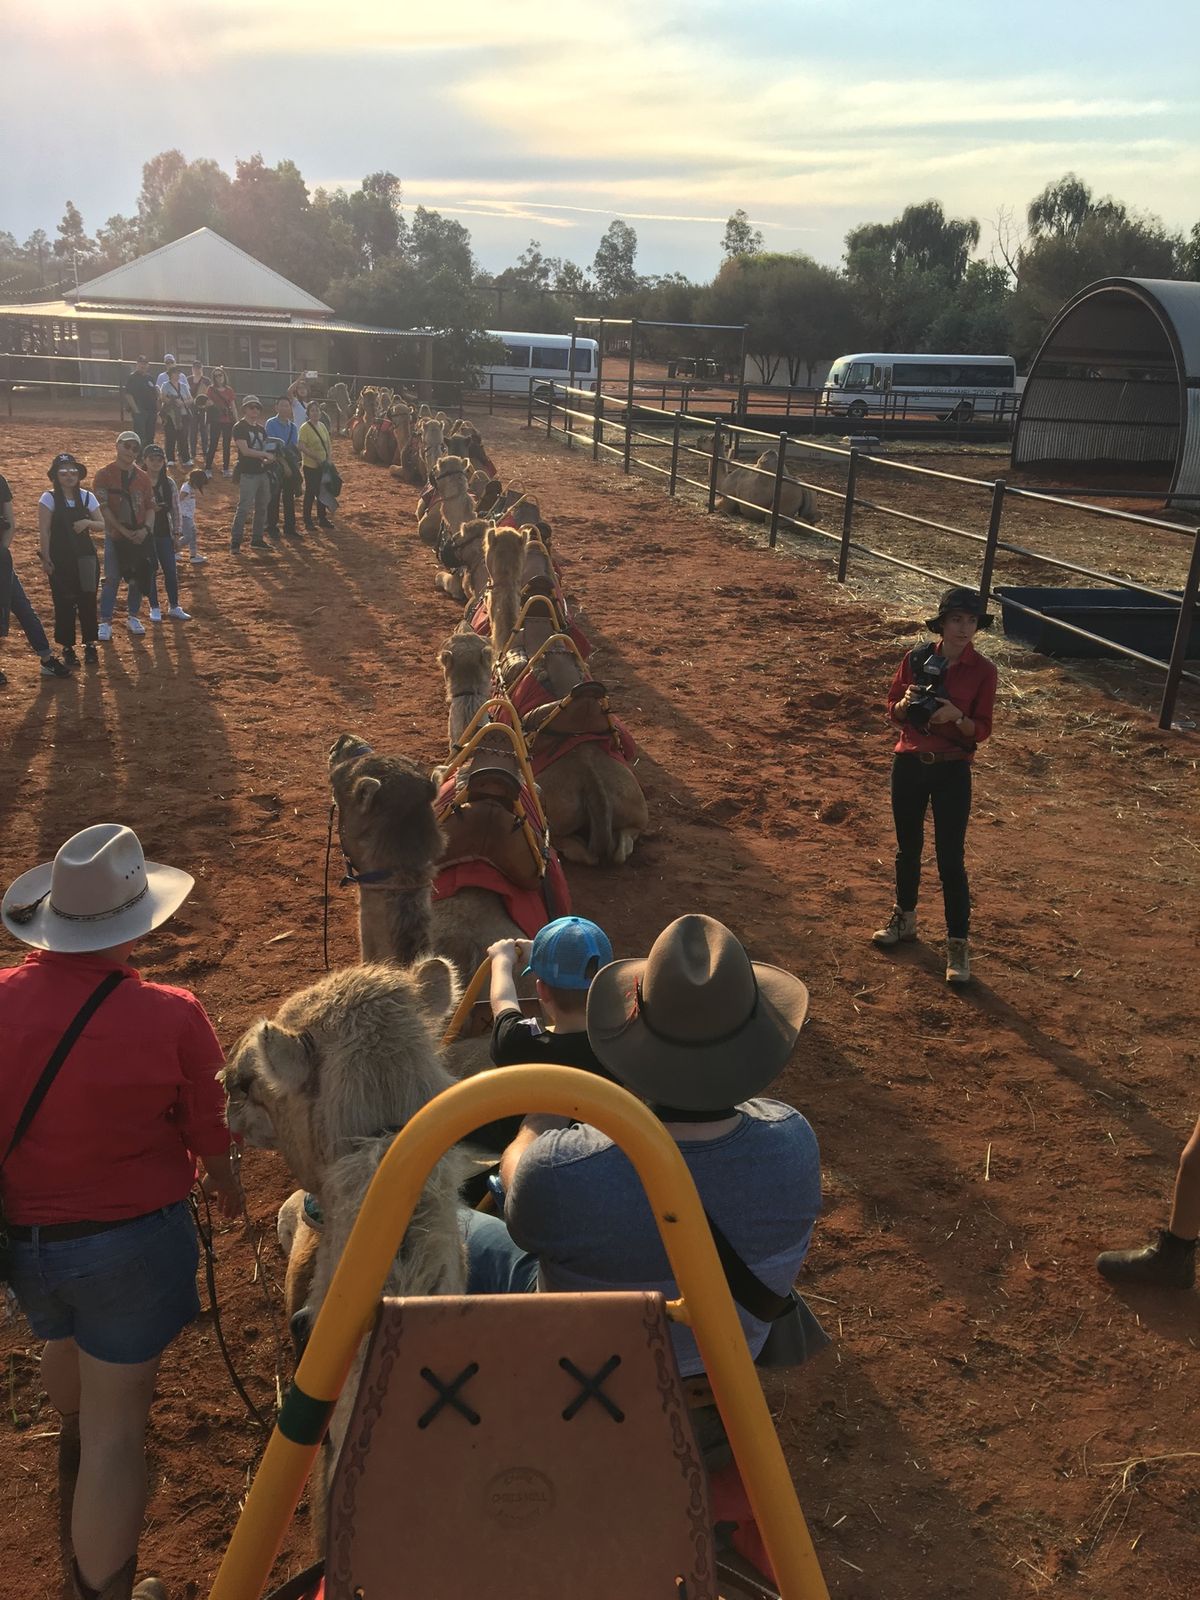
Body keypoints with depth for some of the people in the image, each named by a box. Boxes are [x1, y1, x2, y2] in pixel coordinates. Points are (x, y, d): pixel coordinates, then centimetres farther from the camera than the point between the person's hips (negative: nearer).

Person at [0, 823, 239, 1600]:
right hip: (131, 1240, -5)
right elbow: (209, 1135, -11)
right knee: (116, 1424, 11)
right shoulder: (172, 1016, -25)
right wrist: (230, 1189, 12)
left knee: (67, 1353, 32)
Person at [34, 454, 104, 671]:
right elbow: (44, 531, -8)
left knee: (87, 600, 1)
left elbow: (102, 526, 7)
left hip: (85, 556, 2)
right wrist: (45, 558, -14)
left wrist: (87, 522, -14)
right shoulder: (49, 498, -5)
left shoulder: (87, 497, 3)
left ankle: (90, 645, 15)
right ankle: (67, 649, 13)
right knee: (64, 604, 2)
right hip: (60, 558, -2)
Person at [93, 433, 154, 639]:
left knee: (137, 578, 10)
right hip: (115, 536, -4)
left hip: (141, 536, 4)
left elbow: (150, 506, 9)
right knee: (112, 579, -3)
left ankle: (134, 617, 25)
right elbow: (103, 508, -11)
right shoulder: (105, 474, -5)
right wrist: (124, 530, -17)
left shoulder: (142, 477, 7)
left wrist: (146, 529, -9)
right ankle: (105, 622, 4)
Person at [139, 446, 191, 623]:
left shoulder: (169, 483, 3)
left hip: (164, 532, 3)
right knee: (150, 570, 4)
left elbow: (175, 509, 7)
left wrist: (176, 532, 5)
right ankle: (154, 608, 14)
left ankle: (174, 607, 17)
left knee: (171, 570, 3)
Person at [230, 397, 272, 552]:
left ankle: (257, 539, 20)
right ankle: (235, 542, -7)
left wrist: (267, 460, -5)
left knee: (262, 508, 11)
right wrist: (265, 454, -13)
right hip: (247, 474, -8)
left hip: (262, 472, 8)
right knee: (244, 508, -11)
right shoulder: (240, 428, -7)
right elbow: (245, 450, -17)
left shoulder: (261, 428, 16)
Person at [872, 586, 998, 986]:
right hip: (909, 764, 3)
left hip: (952, 772, -3)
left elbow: (981, 731, -5)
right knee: (908, 847, 17)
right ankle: (904, 918, 37)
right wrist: (906, 702, -16)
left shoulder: (982, 671, -7)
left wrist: (956, 716, -24)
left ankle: (958, 944, 7)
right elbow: (892, 710, 6)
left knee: (951, 858, -2)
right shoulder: (917, 659, -2)